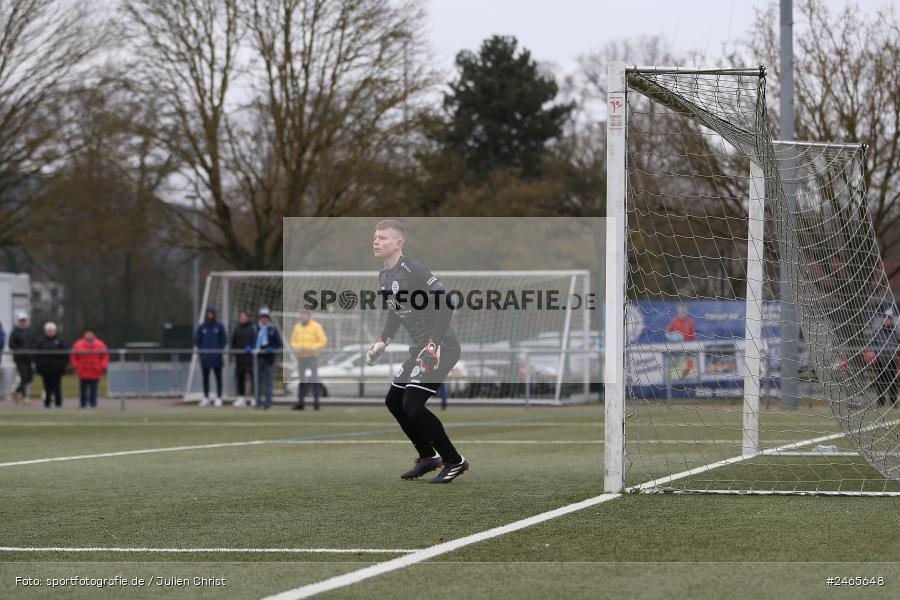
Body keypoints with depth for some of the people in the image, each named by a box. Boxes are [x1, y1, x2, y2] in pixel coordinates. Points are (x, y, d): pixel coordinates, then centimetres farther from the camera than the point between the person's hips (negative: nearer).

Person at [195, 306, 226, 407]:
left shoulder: (219, 326, 3)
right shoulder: (201, 327, 7)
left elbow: (224, 340, 4)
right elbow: (197, 341, 10)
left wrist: (219, 349, -8)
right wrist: (201, 350, -3)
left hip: (216, 356, -2)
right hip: (204, 356, 2)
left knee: (218, 377, -2)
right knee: (205, 378, 6)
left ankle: (219, 398, 0)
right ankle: (206, 398, 12)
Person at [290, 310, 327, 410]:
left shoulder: (316, 326, -8)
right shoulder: (297, 327, 6)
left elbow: (323, 341, -8)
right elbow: (293, 342, 12)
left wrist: (313, 348, -21)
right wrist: (296, 348, -10)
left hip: (313, 357, -4)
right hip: (301, 357, 4)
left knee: (314, 379, -5)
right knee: (301, 380, 3)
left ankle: (316, 401, 1)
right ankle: (300, 402, 6)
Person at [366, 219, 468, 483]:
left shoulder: (412, 271, -19)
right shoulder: (384, 277, 10)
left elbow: (445, 303, -24)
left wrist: (434, 345, -28)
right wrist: (382, 342, 18)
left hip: (441, 347, -10)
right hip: (419, 348, 10)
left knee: (412, 405, -16)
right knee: (393, 400, 14)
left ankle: (454, 461, -4)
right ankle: (427, 457, 29)